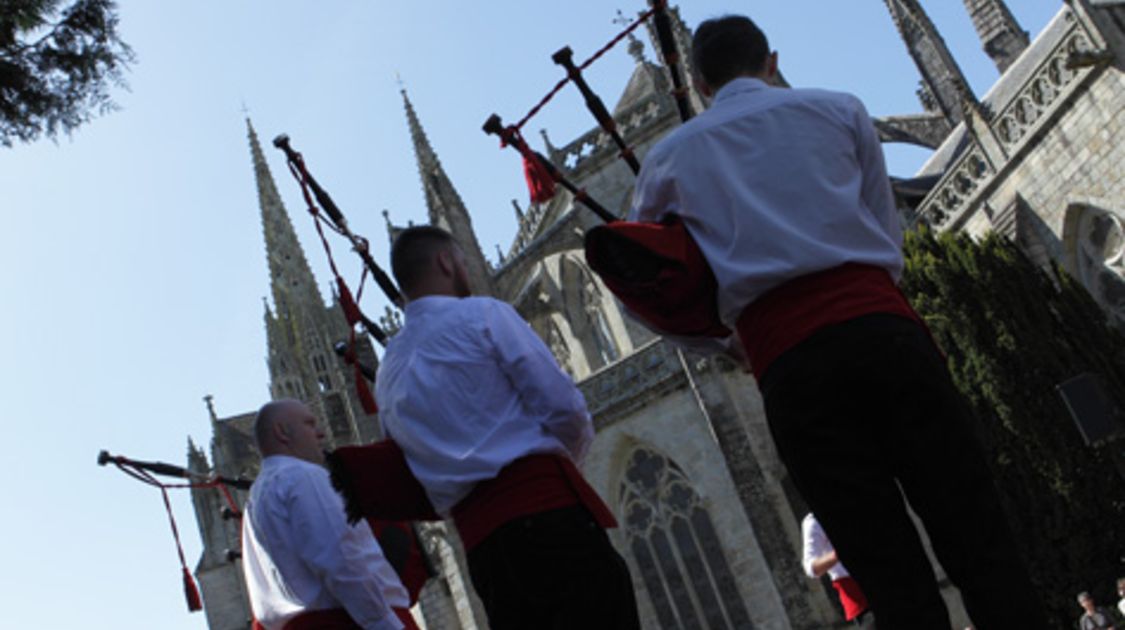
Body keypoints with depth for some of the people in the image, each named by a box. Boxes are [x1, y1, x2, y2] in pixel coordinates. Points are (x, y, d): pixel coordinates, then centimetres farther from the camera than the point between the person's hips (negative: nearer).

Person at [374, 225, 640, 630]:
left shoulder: (387, 374, 19)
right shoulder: (481, 315, 0)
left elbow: (414, 477, 21)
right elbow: (562, 406, -6)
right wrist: (572, 451, 13)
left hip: (478, 540, 7)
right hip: (544, 507, -7)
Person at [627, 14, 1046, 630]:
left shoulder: (669, 156, 17)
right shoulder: (839, 108, 18)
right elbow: (890, 239, 19)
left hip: (788, 364, 0)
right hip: (884, 326, 1)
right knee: (978, 539, 2)